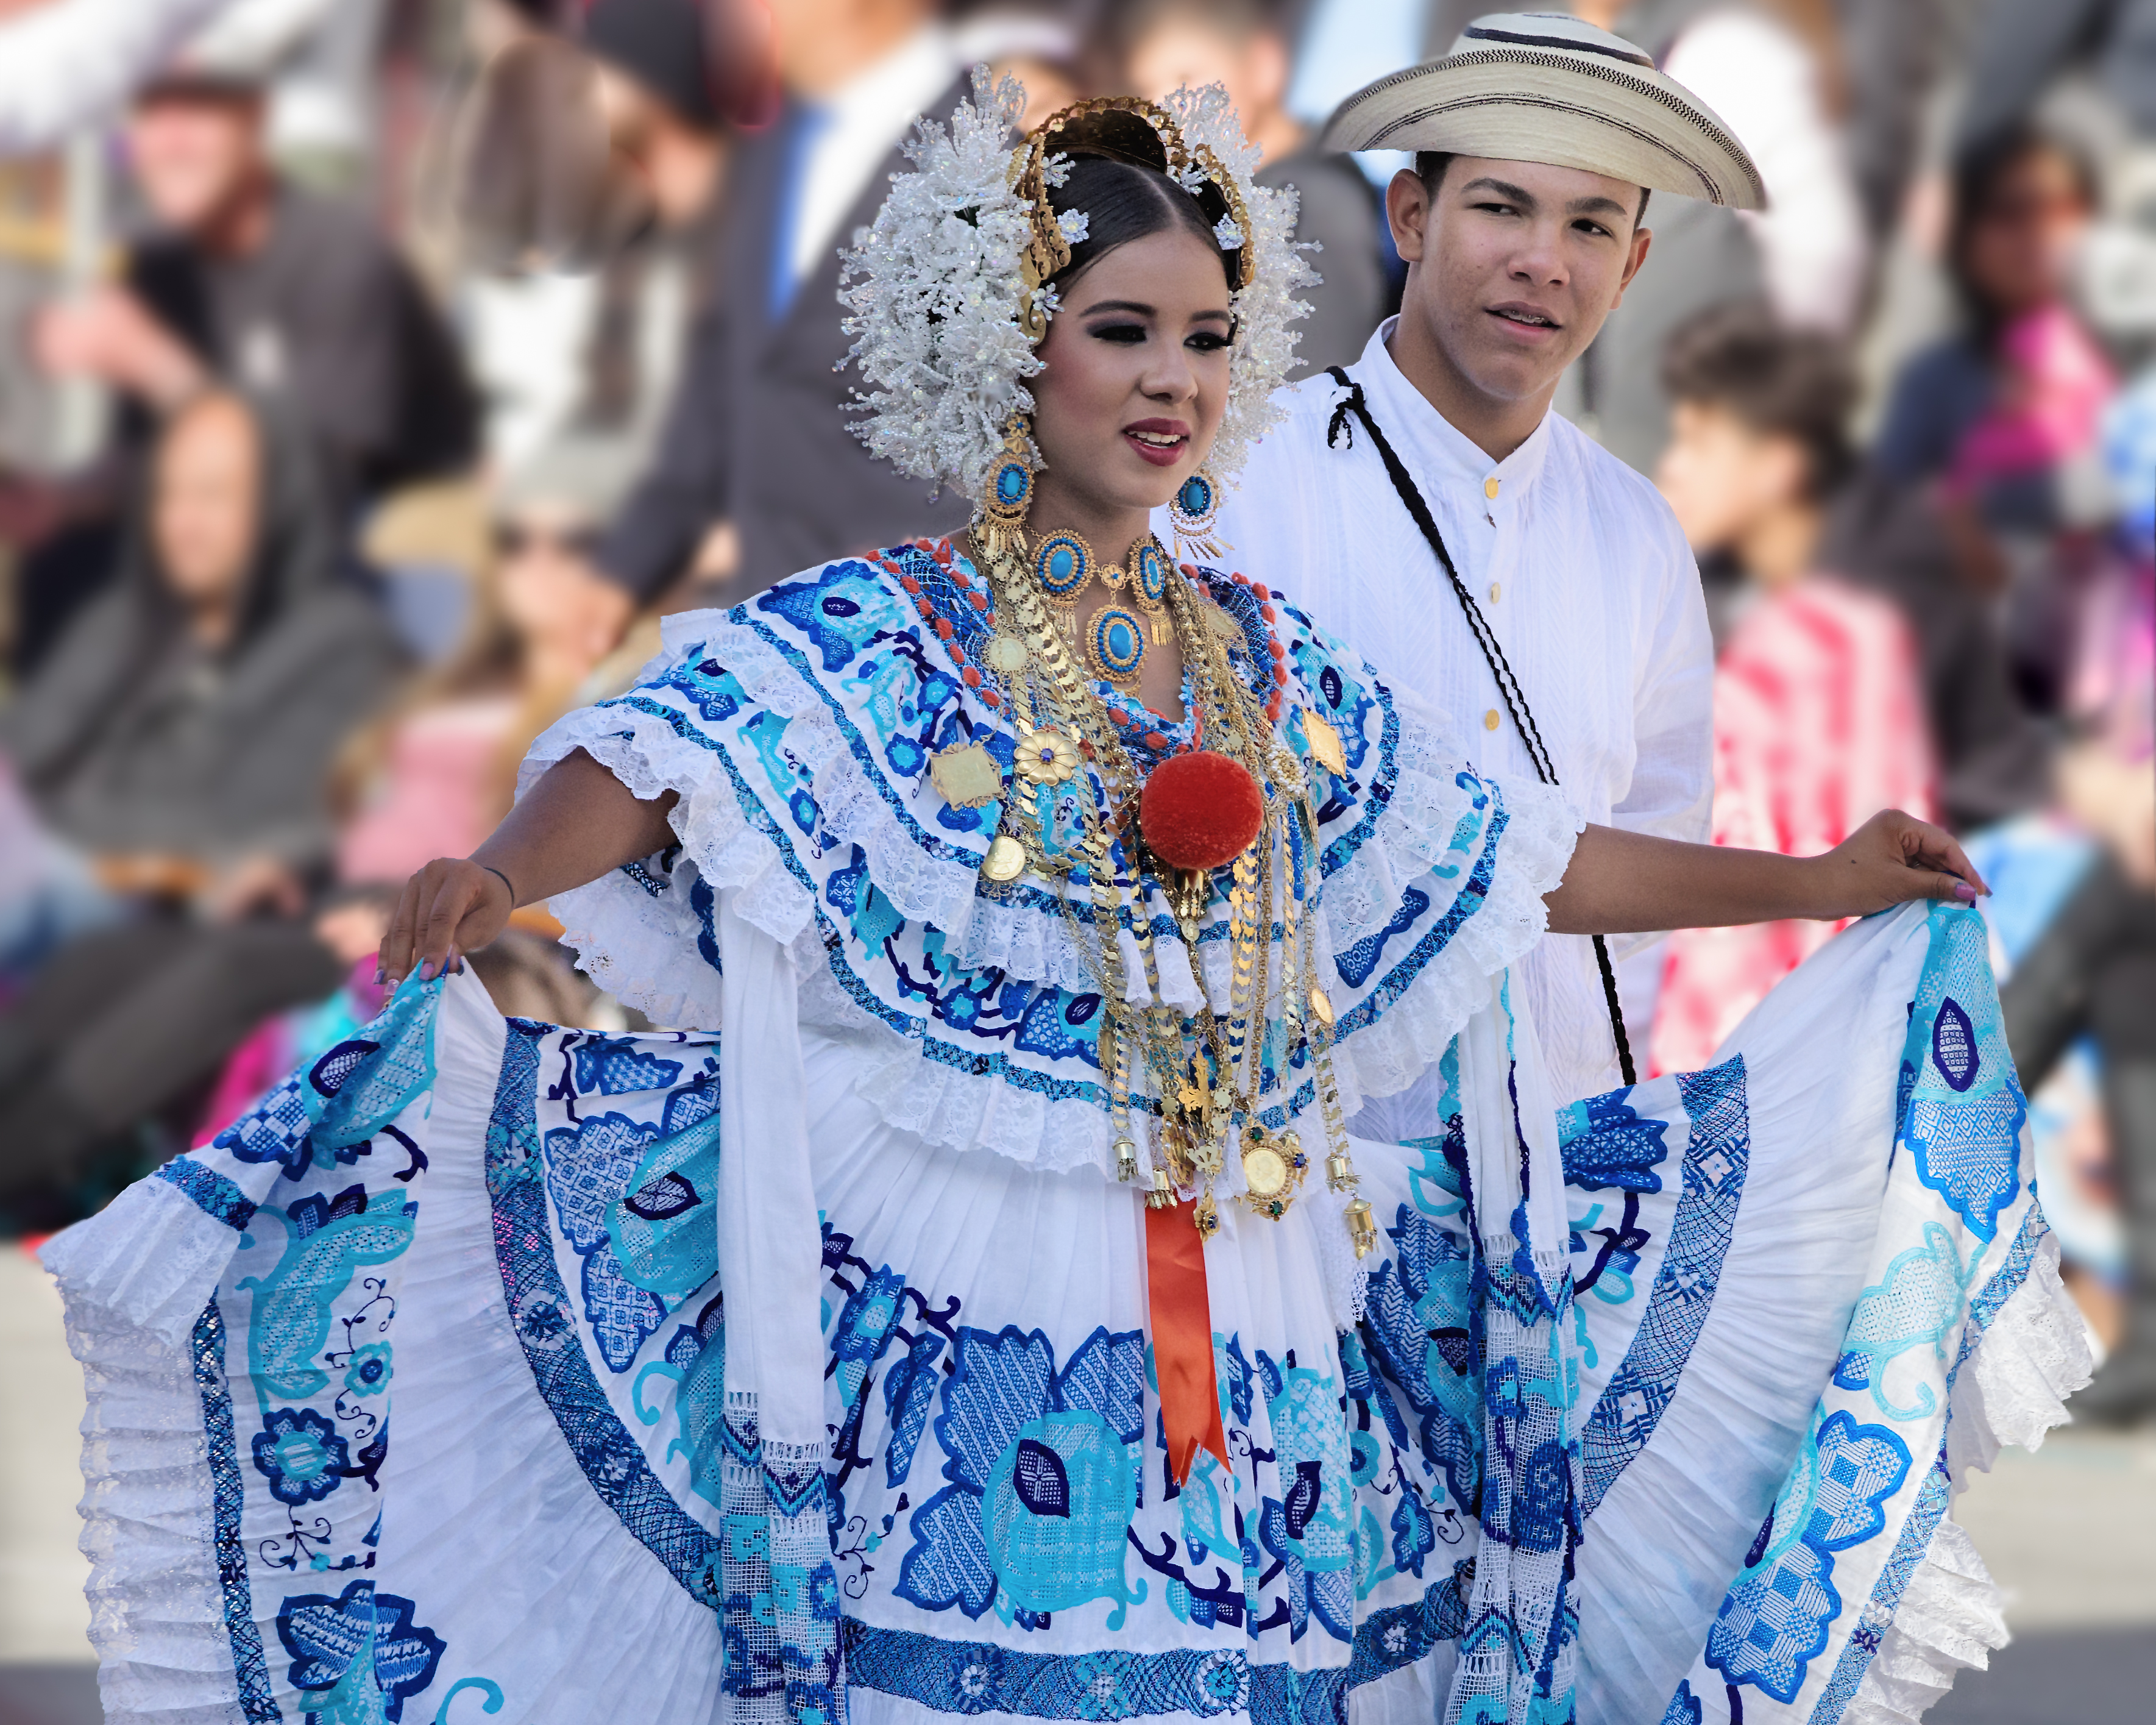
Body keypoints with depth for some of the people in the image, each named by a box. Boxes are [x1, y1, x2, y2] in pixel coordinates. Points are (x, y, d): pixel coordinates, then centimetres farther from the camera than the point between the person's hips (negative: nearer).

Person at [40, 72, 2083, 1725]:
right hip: (970, 1320, -5)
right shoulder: (874, 644, -2)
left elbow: (1511, 859, 23)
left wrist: (1813, 883, 25)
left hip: (1253, 1337, 5)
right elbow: (660, 763, -20)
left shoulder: (1266, 663, 14)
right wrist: (498, 873, -41)